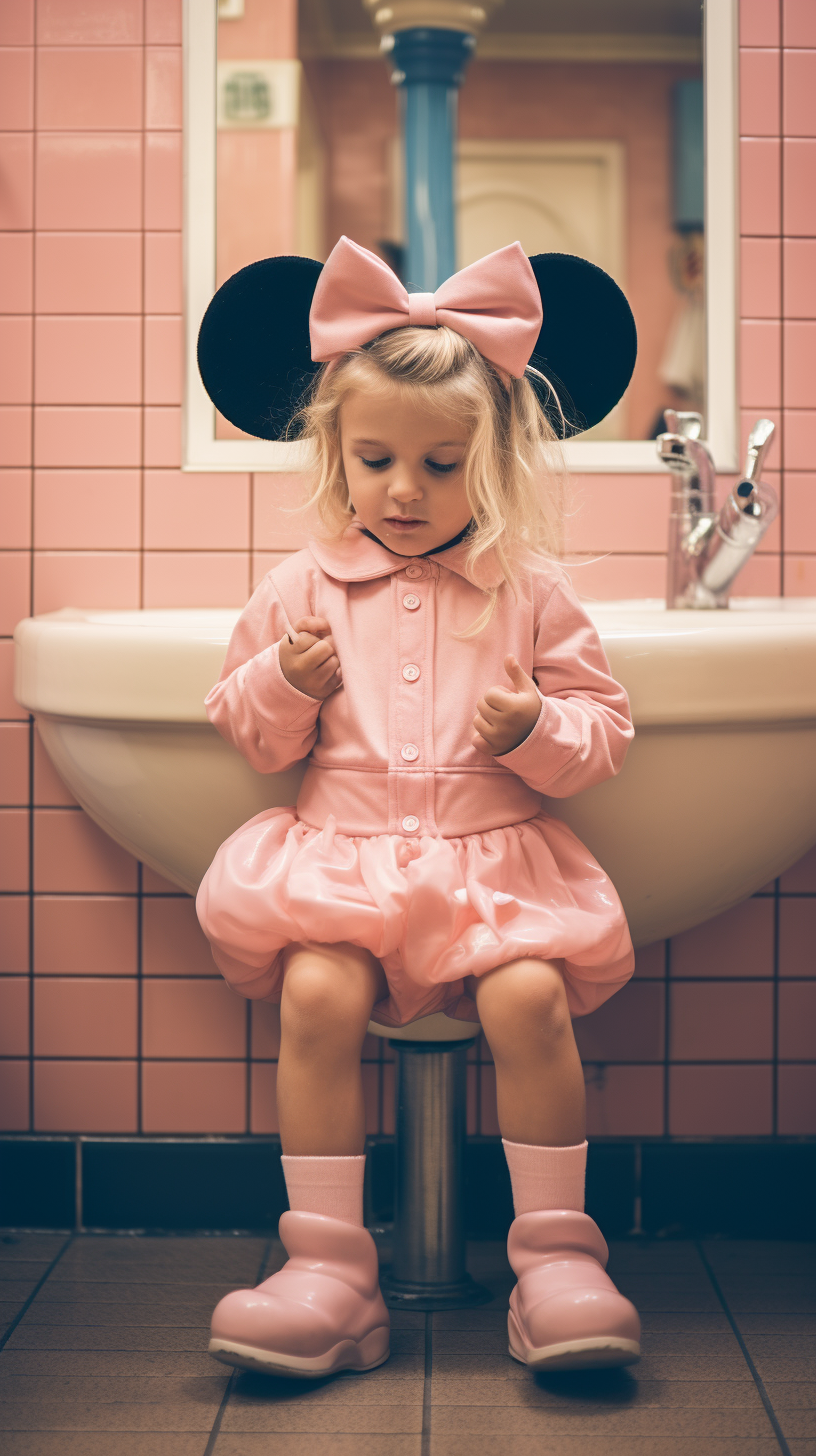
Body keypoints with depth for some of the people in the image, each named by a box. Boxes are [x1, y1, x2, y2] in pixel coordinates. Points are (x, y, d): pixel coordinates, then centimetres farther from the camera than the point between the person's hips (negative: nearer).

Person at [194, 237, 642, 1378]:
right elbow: (249, 736, 12)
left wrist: (538, 728, -14)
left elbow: (603, 728, 7)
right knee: (316, 995, -25)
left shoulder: (529, 589, 6)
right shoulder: (306, 587, 8)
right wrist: (284, 683, -9)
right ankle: (328, 1264, -16)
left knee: (530, 995, -26)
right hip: (344, 856, 1)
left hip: (494, 857, 0)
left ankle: (556, 1253, -11)